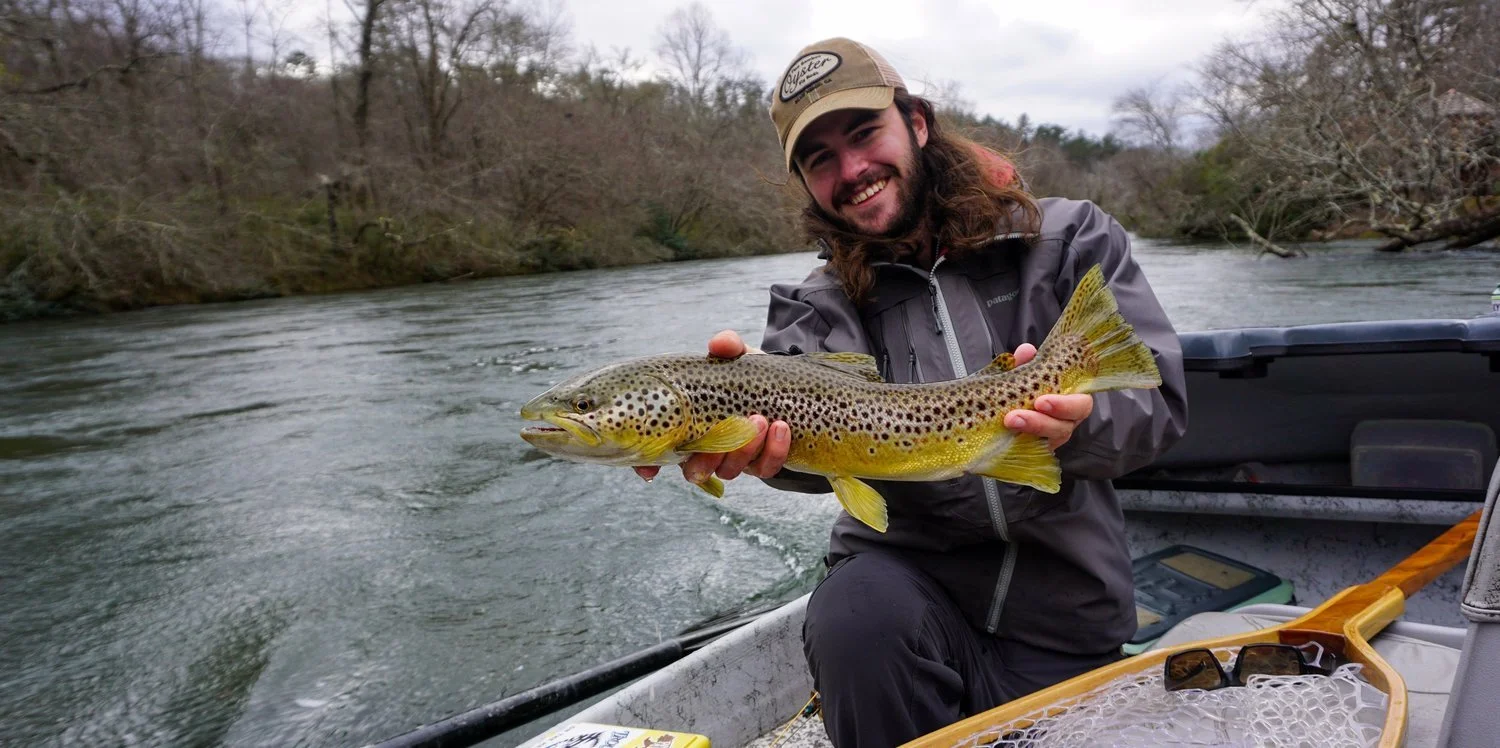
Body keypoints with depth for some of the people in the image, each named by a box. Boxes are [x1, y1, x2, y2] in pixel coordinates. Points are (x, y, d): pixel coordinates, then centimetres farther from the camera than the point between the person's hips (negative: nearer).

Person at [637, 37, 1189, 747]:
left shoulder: (1072, 238, 1)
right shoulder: (825, 303, 1)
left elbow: (1159, 396, -8)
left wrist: (1077, 418, -32)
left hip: (1065, 620, 2)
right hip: (909, 574, -1)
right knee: (854, 616, -32)